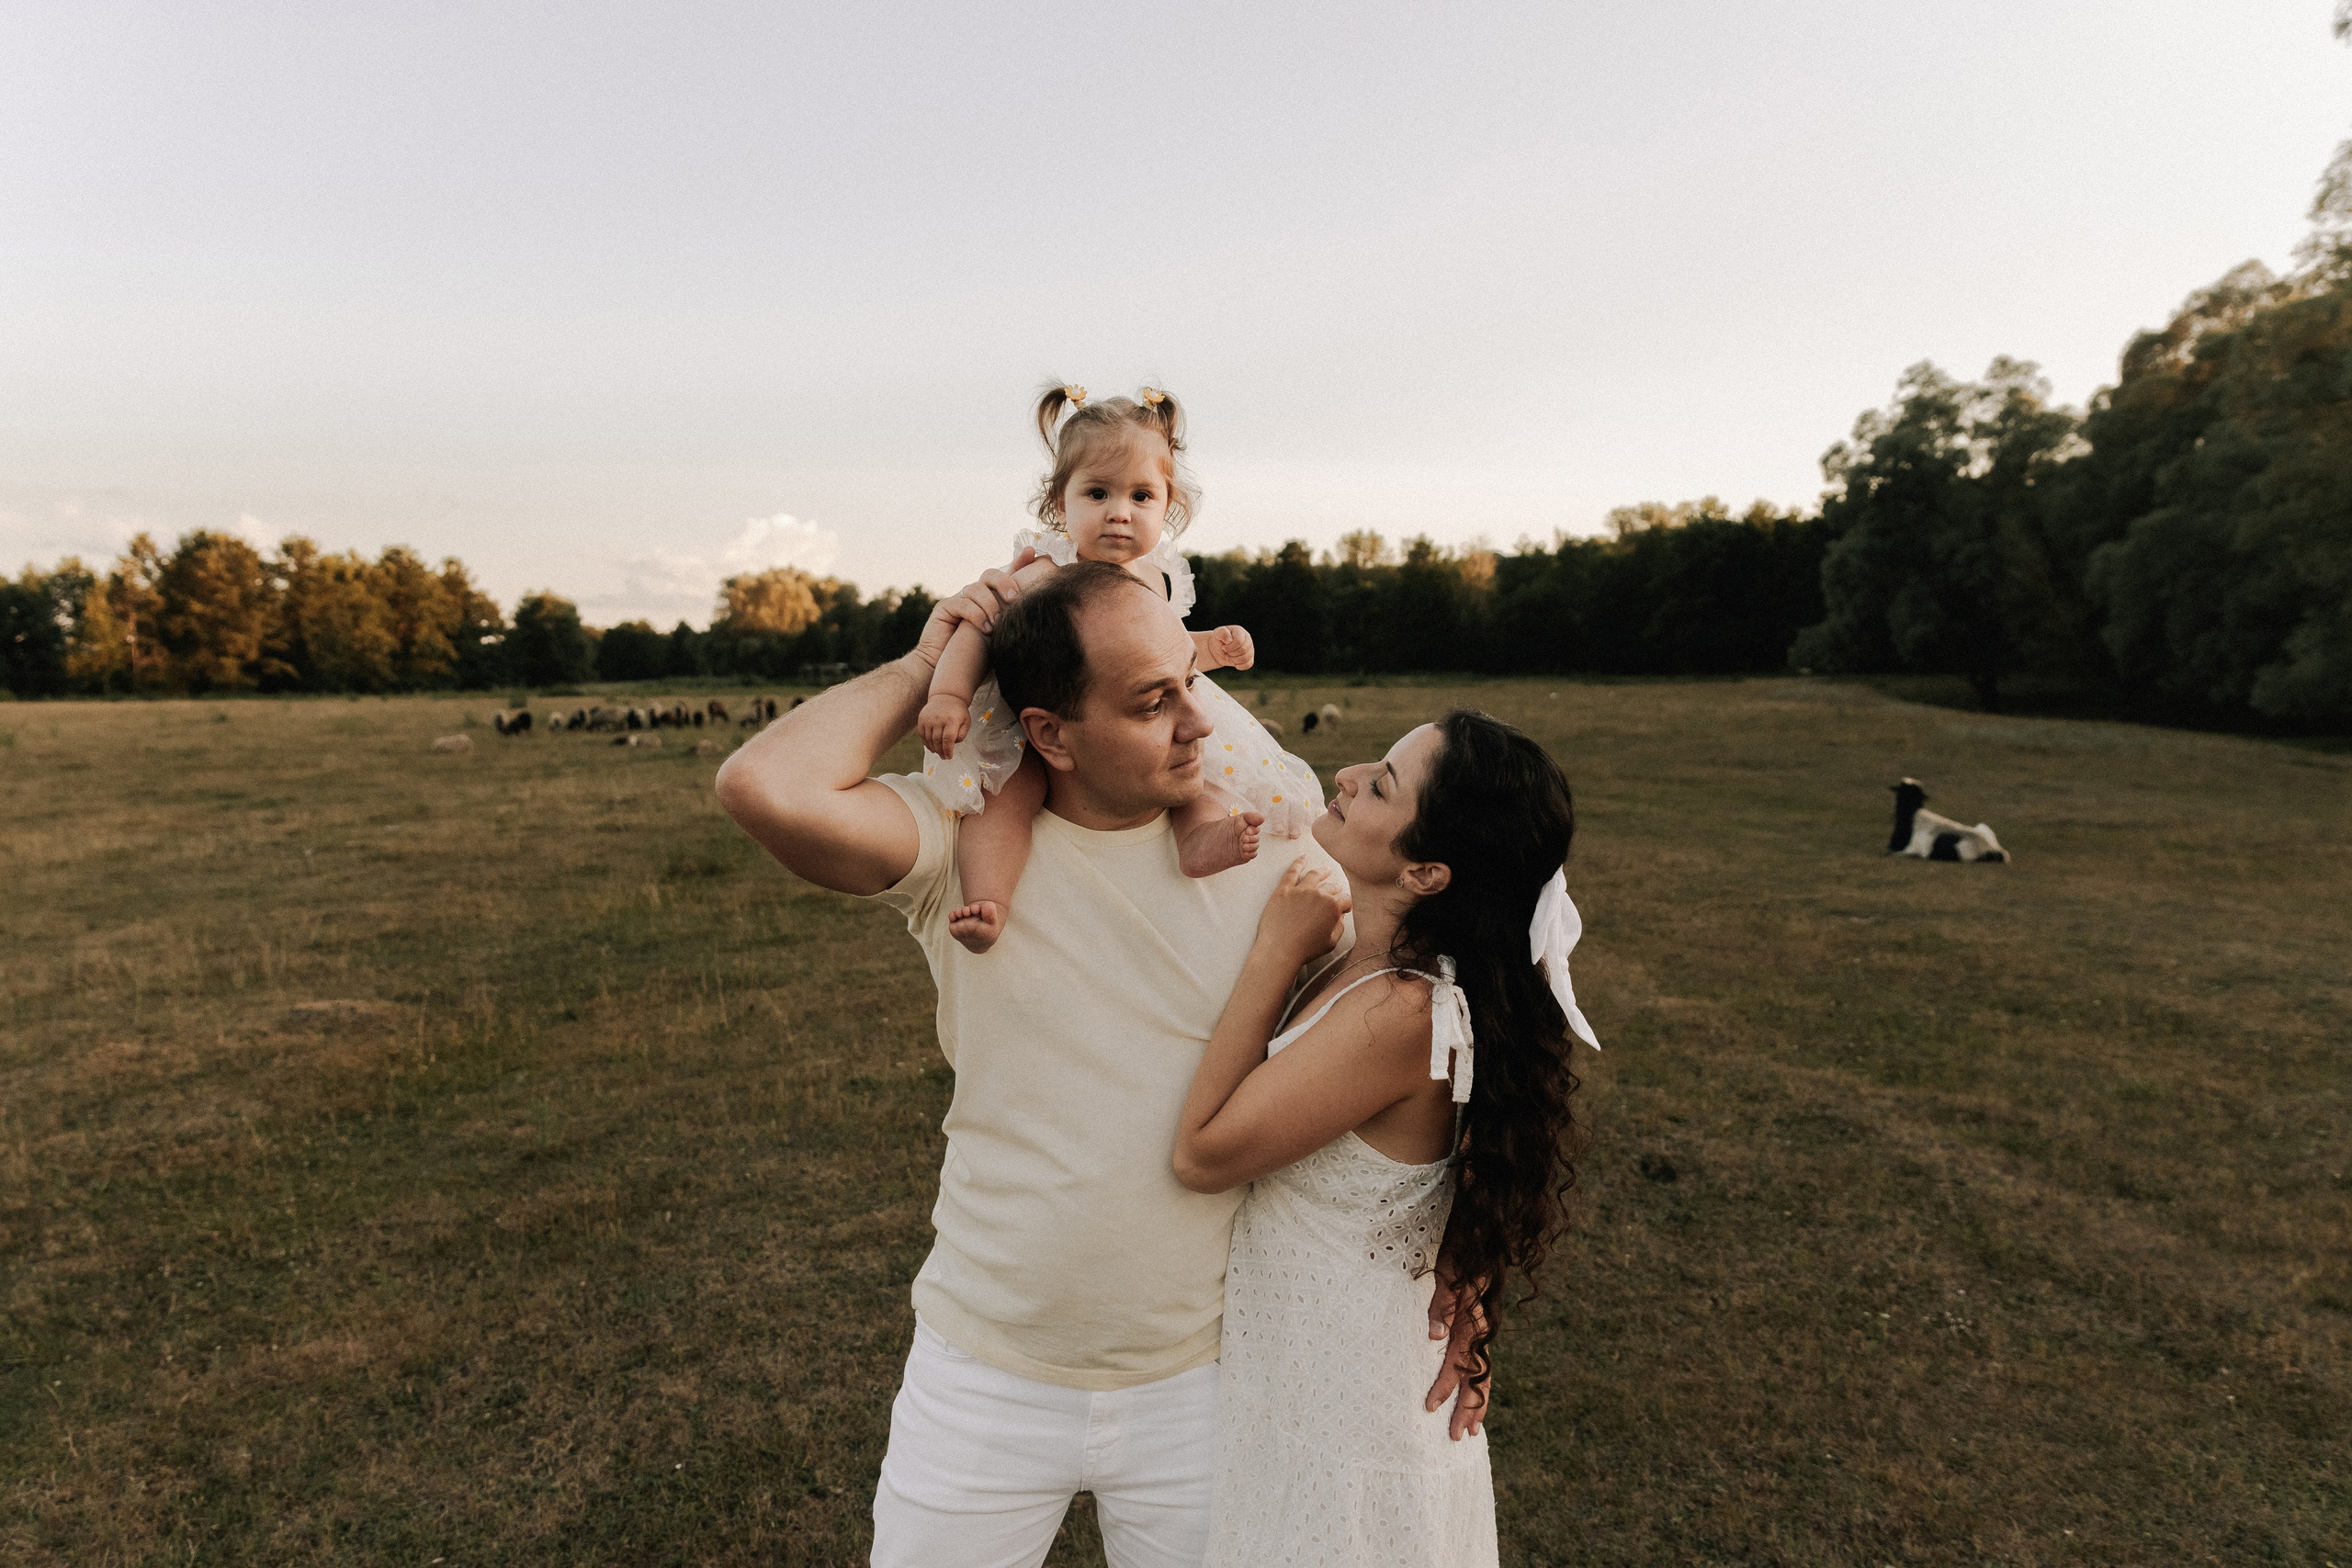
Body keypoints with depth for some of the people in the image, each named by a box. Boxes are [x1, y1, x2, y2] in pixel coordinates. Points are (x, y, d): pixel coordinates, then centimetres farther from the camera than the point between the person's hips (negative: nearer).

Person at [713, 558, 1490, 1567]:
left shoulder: (1277, 859, -11)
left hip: (1201, 1379, 1)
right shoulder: (963, 845, -14)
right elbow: (766, 786, -32)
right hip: (982, 1377, 0)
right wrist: (923, 666, -18)